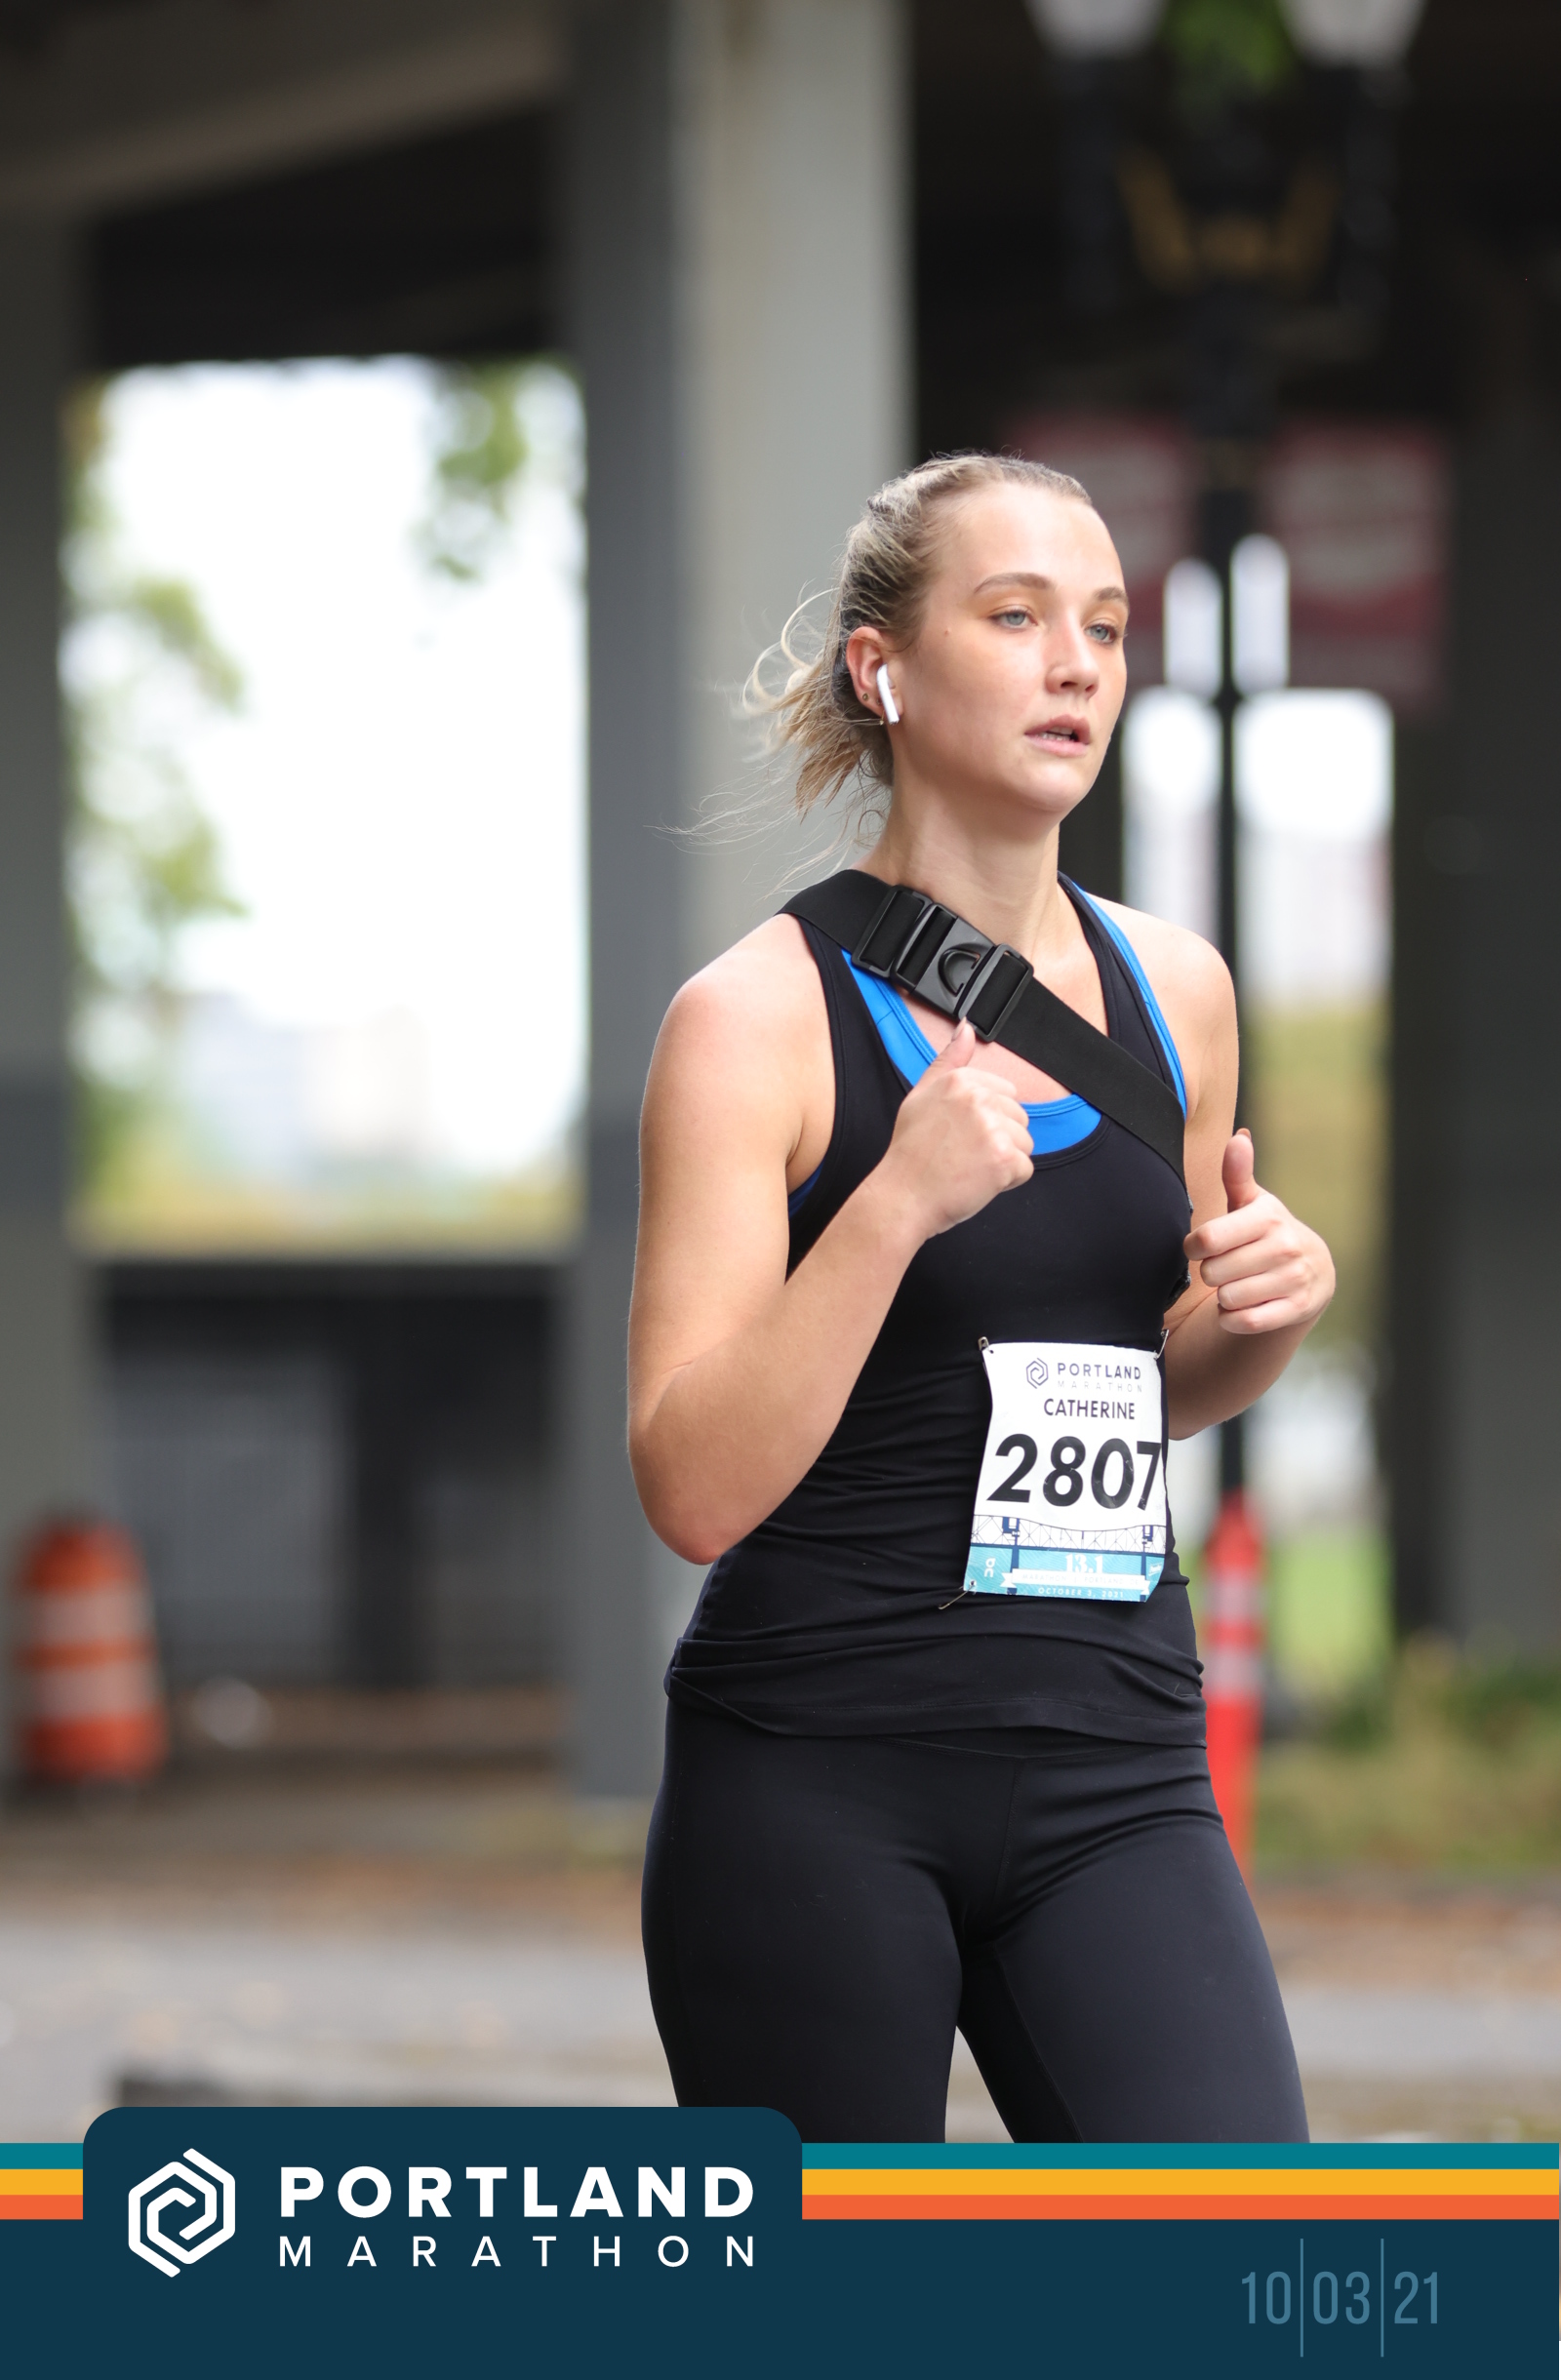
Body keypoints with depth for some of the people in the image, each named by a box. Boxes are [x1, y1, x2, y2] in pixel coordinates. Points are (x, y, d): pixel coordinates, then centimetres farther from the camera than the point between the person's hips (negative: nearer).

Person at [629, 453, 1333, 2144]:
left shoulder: (1173, 993, 10)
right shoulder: (756, 1021, -7)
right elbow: (694, 1488, -15)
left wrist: (1266, 1312, 3)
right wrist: (896, 1205, -24)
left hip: (1113, 1776, 4)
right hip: (815, 1791, -4)